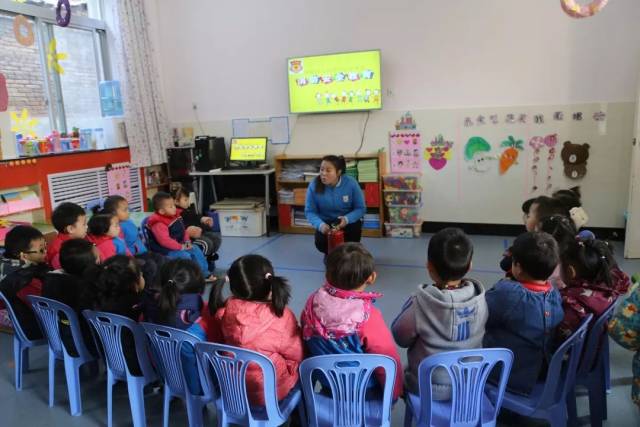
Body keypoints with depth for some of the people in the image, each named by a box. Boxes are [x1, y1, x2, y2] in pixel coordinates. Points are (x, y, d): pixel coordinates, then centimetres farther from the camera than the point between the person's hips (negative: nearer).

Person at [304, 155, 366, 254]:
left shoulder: (351, 183, -21)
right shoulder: (314, 185, -20)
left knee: (355, 228, -32)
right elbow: (310, 211, -14)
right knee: (321, 242, -26)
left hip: (348, 221, 0)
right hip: (326, 222, 0)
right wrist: (320, 224, -35)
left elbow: (361, 208, -14)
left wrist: (347, 219, -34)